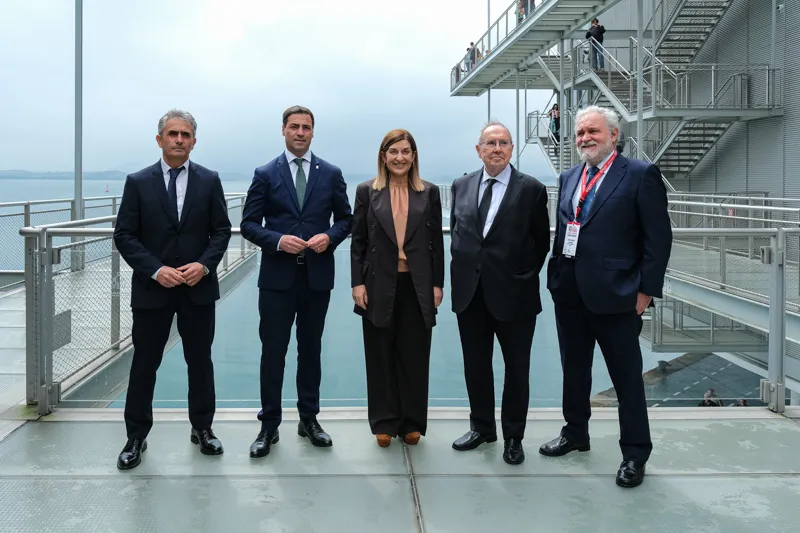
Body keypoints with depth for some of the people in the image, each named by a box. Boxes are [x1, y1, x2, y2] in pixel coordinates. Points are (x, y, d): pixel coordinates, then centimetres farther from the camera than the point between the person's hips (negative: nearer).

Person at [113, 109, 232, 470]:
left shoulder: (209, 181, 2)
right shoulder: (138, 182, -1)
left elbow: (221, 230, 2)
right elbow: (124, 235, -3)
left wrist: (204, 264, -14)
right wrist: (155, 269, -15)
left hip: (198, 287, 1)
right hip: (151, 288, -1)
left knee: (200, 361, 11)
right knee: (144, 364, 6)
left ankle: (202, 429, 26)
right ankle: (136, 437, 19)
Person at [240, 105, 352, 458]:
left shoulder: (331, 174, 5)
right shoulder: (266, 174, 2)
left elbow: (345, 218, 9)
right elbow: (249, 224, 0)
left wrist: (329, 237, -11)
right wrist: (277, 240, -17)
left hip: (317, 276, 2)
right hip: (277, 277, -1)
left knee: (311, 350, 12)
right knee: (273, 351, 2)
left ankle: (309, 419, 25)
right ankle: (269, 426, 13)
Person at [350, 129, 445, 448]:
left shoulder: (429, 193, 5)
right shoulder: (367, 191, 3)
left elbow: (437, 242, 6)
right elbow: (358, 241, 2)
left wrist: (438, 284, 1)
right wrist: (357, 283, -4)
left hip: (417, 286, 1)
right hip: (379, 286, 0)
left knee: (414, 356, 6)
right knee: (381, 356, 7)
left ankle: (411, 422, 18)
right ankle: (384, 422, 18)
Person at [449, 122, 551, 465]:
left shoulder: (531, 189, -5)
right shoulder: (461, 186, 6)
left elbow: (542, 241, 0)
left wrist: (526, 276, -2)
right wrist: (463, 268, 6)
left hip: (513, 293, -3)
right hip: (470, 292, 4)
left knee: (516, 368, 8)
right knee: (475, 365, 14)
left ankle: (513, 437, 22)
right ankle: (482, 427, 30)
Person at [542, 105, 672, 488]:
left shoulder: (640, 175, -7)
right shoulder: (568, 178, 12)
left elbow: (658, 238, -9)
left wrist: (646, 290, -12)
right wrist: (556, 277, 9)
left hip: (614, 295, -6)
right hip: (569, 295, 6)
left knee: (627, 378, 4)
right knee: (574, 370, 18)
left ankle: (635, 453, 18)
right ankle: (575, 433, 36)